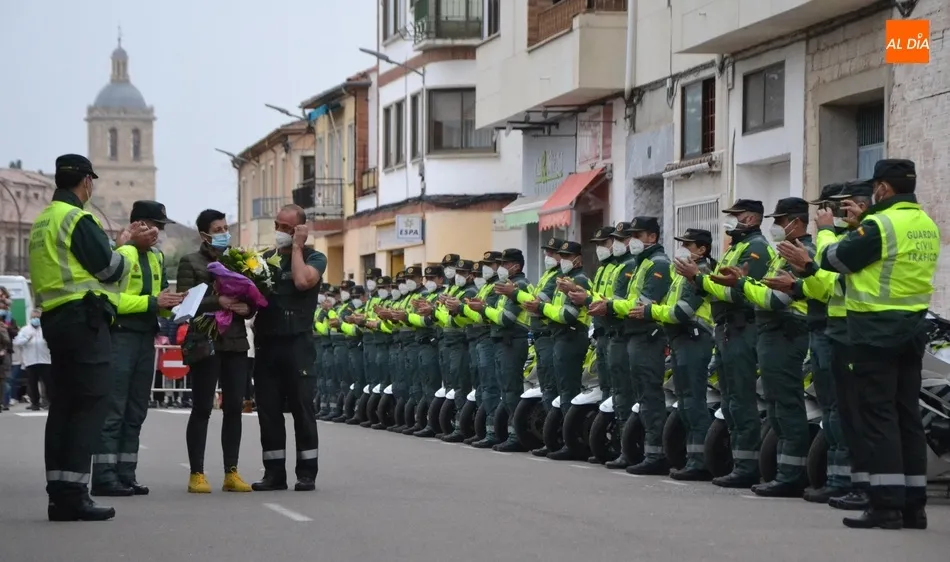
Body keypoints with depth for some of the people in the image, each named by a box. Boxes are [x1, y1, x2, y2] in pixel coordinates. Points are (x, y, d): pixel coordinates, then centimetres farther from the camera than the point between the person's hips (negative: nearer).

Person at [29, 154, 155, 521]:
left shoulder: (43, 221, 17)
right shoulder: (77, 219, -11)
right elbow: (111, 269, -12)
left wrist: (121, 242, 19)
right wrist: (127, 245, 7)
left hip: (54, 320, 9)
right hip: (83, 318, -9)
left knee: (63, 404, 9)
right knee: (92, 403, -9)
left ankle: (59, 494, 9)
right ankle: (73, 493, -15)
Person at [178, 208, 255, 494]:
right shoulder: (190, 262, 3)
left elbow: (251, 299, 17)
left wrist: (247, 308, -6)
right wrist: (218, 302, -19)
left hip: (235, 341, 5)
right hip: (205, 341, -5)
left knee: (234, 407, 3)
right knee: (202, 408, -4)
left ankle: (231, 472, 8)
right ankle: (196, 473, -1)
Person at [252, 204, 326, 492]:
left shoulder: (314, 258, 4)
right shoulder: (266, 258, 17)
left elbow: (302, 281, -17)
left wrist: (296, 246, -7)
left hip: (296, 343, -5)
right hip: (266, 343, 5)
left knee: (301, 407, -3)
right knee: (268, 409, 4)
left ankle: (307, 473, 1)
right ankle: (274, 473, 10)